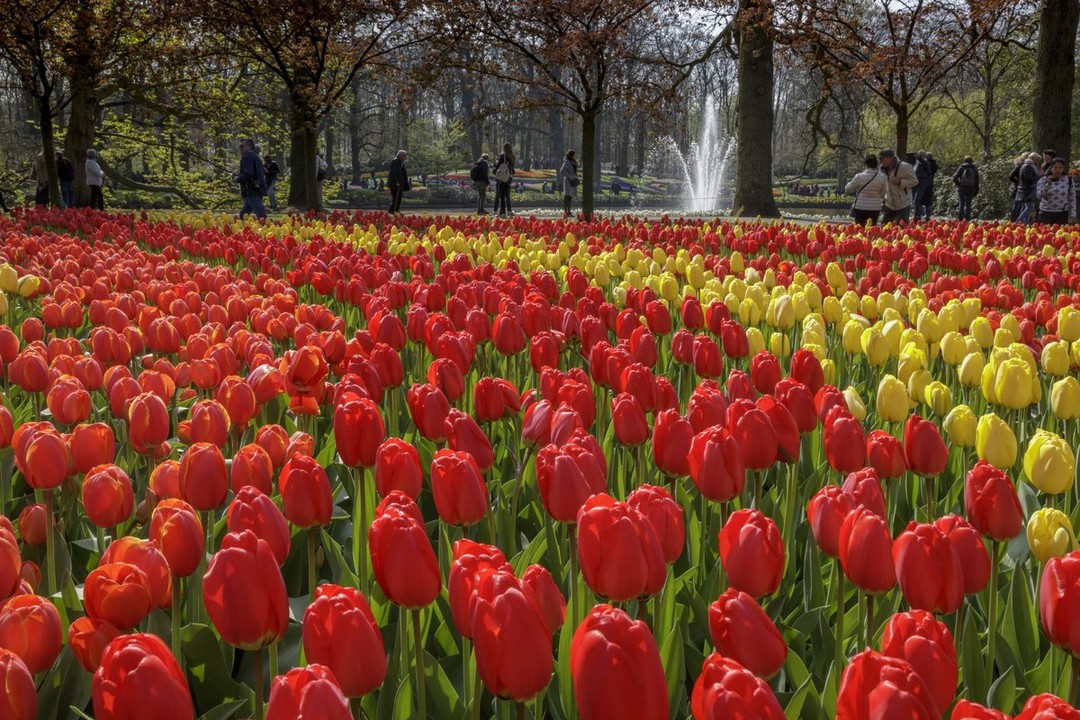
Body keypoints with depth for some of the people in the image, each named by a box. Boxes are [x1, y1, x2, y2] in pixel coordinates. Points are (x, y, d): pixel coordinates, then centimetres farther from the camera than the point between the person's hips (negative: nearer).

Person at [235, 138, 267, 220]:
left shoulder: (247, 157, -9)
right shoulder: (255, 156, 21)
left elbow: (247, 174, -22)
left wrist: (238, 178, -3)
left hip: (251, 192, -10)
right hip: (258, 190, 10)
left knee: (261, 216, -17)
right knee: (243, 214, 17)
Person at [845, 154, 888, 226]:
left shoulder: (859, 177, -11)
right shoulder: (882, 177, -4)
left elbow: (847, 190, 0)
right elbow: (882, 195, 4)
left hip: (860, 208, -2)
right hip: (875, 209, 2)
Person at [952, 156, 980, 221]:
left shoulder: (961, 168, 0)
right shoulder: (975, 169, 8)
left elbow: (955, 177, -11)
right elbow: (977, 181, 8)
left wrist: (957, 184, 4)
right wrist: (976, 191, 12)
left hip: (962, 187, -2)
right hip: (971, 188, 2)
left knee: (961, 203, 1)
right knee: (968, 204, 4)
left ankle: (960, 218, -3)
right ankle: (967, 218, 0)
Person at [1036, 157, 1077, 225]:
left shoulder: (1069, 180, 2)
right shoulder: (1043, 180, 0)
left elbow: (1072, 199, 7)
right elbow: (1038, 195, -10)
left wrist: (1073, 215, 2)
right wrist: (1048, 184, -20)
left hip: (1062, 214, 0)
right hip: (1046, 214, 0)